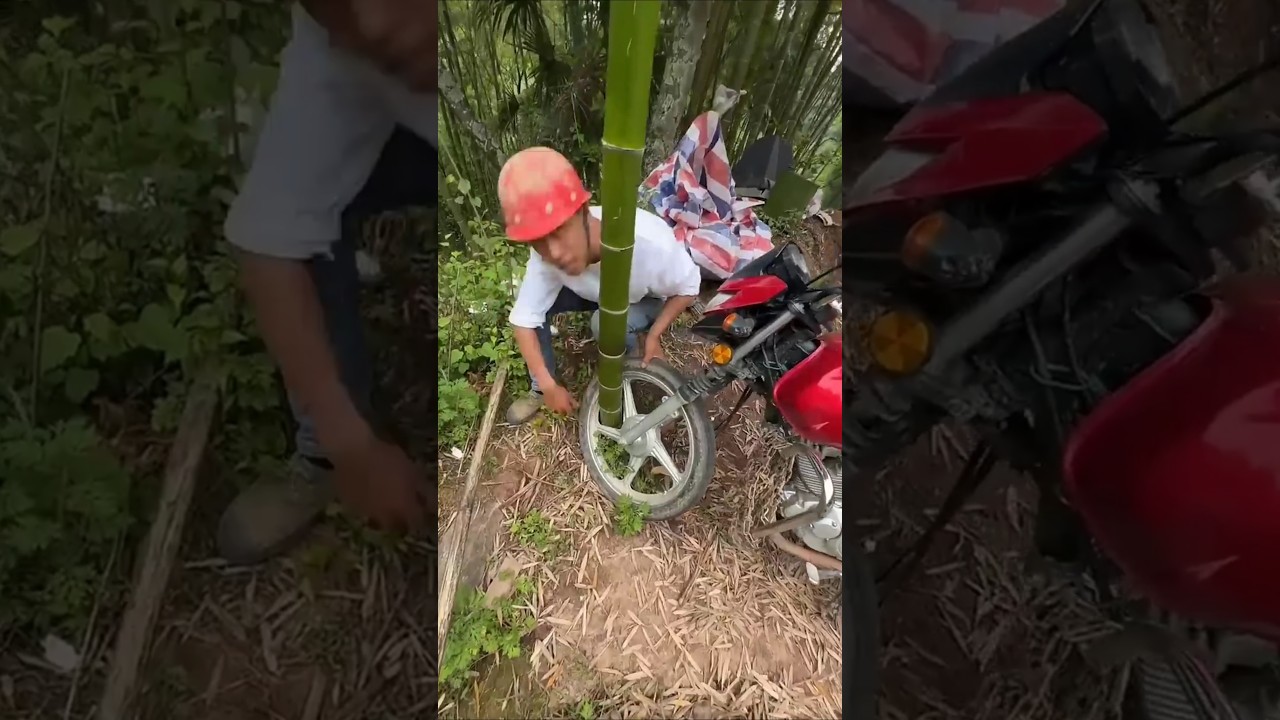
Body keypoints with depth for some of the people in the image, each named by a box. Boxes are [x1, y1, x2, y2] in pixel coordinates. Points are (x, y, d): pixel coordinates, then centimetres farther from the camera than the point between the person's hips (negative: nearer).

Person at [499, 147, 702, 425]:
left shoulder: (649, 243, -43)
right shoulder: (545, 254, -33)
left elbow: (689, 287, -23)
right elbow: (523, 319, -24)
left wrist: (654, 335, -28)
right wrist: (549, 386, -24)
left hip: (643, 300, -3)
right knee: (535, 306, -19)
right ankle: (539, 390, 4)